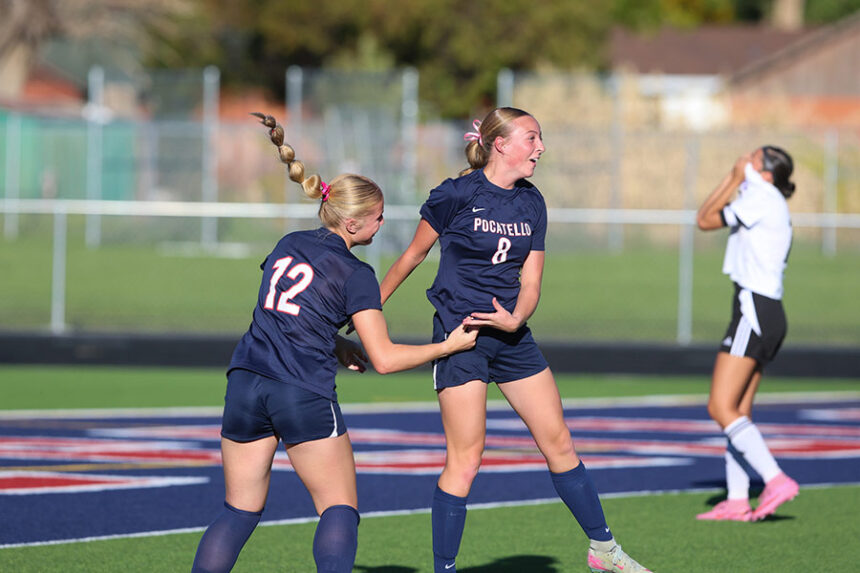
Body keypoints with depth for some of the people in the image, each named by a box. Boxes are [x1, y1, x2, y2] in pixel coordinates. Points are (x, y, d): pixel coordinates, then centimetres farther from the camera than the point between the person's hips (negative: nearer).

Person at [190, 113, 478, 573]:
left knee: (239, 513, 11)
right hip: (305, 397, -6)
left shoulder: (289, 245, 13)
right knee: (339, 512, 4)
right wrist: (449, 346, 4)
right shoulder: (356, 276, -6)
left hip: (246, 383, 6)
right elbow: (385, 359, -7)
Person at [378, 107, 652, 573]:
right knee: (465, 460, -8)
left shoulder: (532, 203, 6)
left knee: (558, 443, 10)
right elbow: (414, 253, 2)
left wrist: (515, 318, -15)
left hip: (511, 336, 6)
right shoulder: (456, 195, -11)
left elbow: (530, 280, 5)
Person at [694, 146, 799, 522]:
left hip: (754, 312, -10)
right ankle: (737, 501, 9)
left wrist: (736, 179, 1)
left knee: (721, 408, -13)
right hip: (768, 312, 10)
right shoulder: (769, 203, 18)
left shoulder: (762, 198, -10)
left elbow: (705, 221, -5)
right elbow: (706, 216, 22)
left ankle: (776, 480, -21)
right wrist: (733, 177, 16)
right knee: (738, 411, 10)